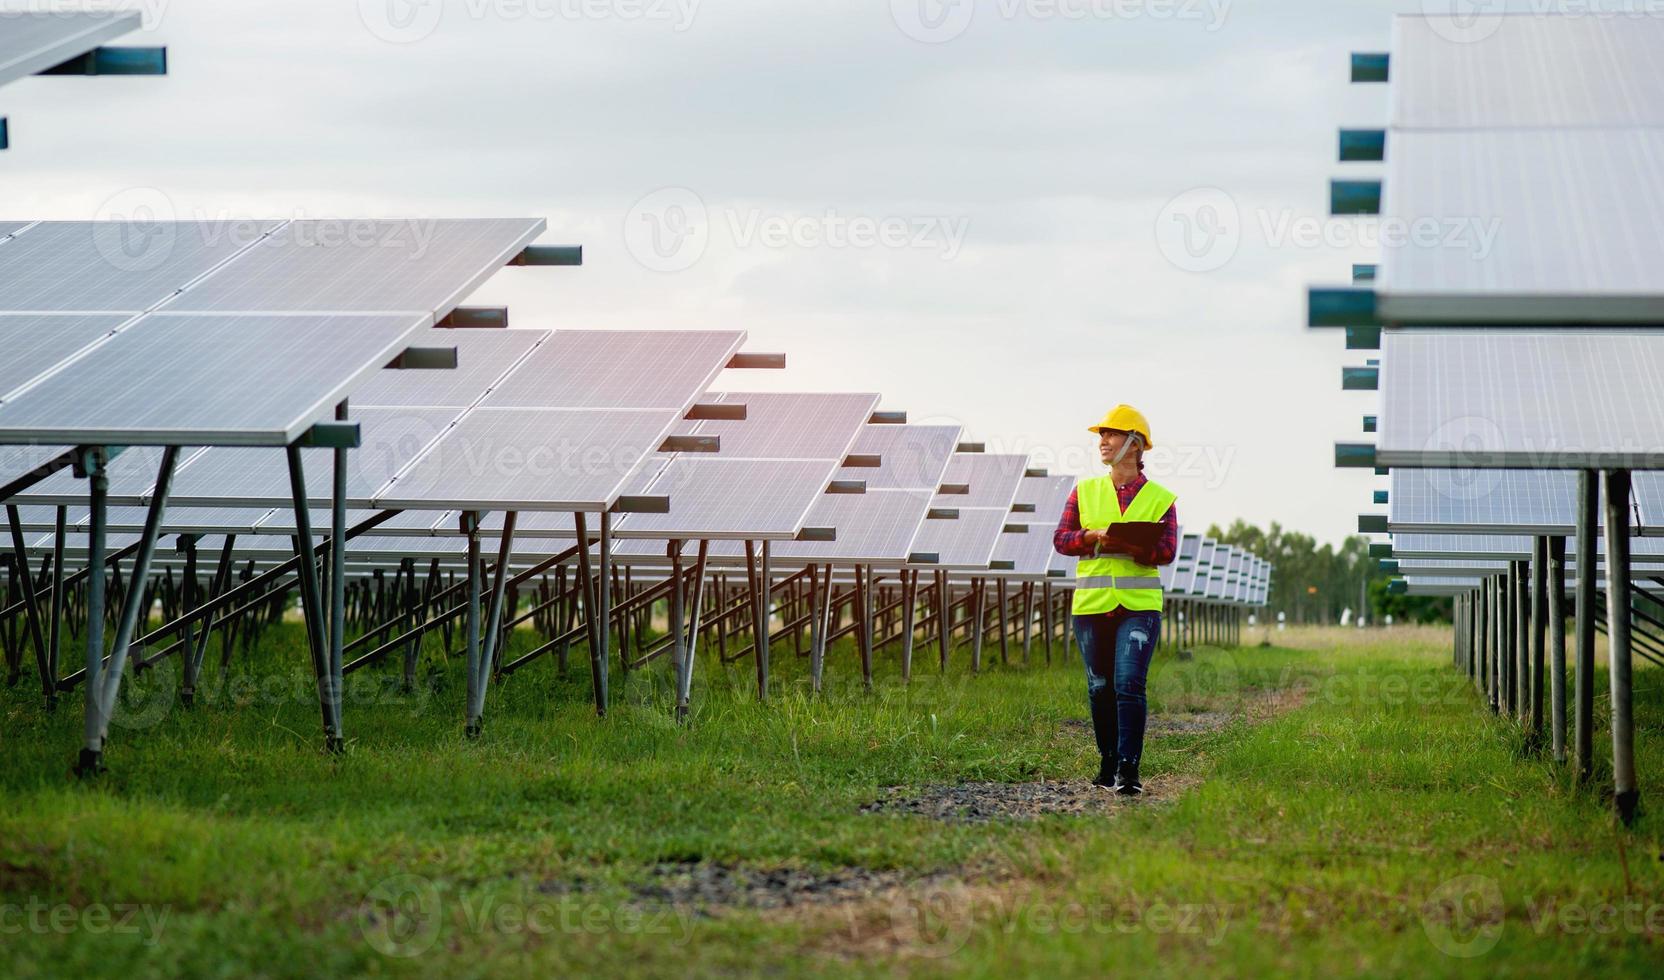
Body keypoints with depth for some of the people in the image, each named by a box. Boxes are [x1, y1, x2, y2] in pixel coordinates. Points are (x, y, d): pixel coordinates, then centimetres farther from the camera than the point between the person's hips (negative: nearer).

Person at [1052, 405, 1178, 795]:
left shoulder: (1160, 498, 2)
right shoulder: (1085, 491, 10)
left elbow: (1167, 550, -5)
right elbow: (1061, 539, 7)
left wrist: (1127, 544, -22)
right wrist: (1094, 537, -13)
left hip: (1139, 604, -3)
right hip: (1091, 603, 3)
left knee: (1129, 684, -15)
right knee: (1100, 688, 8)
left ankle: (1129, 770, -15)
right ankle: (1108, 763, 21)